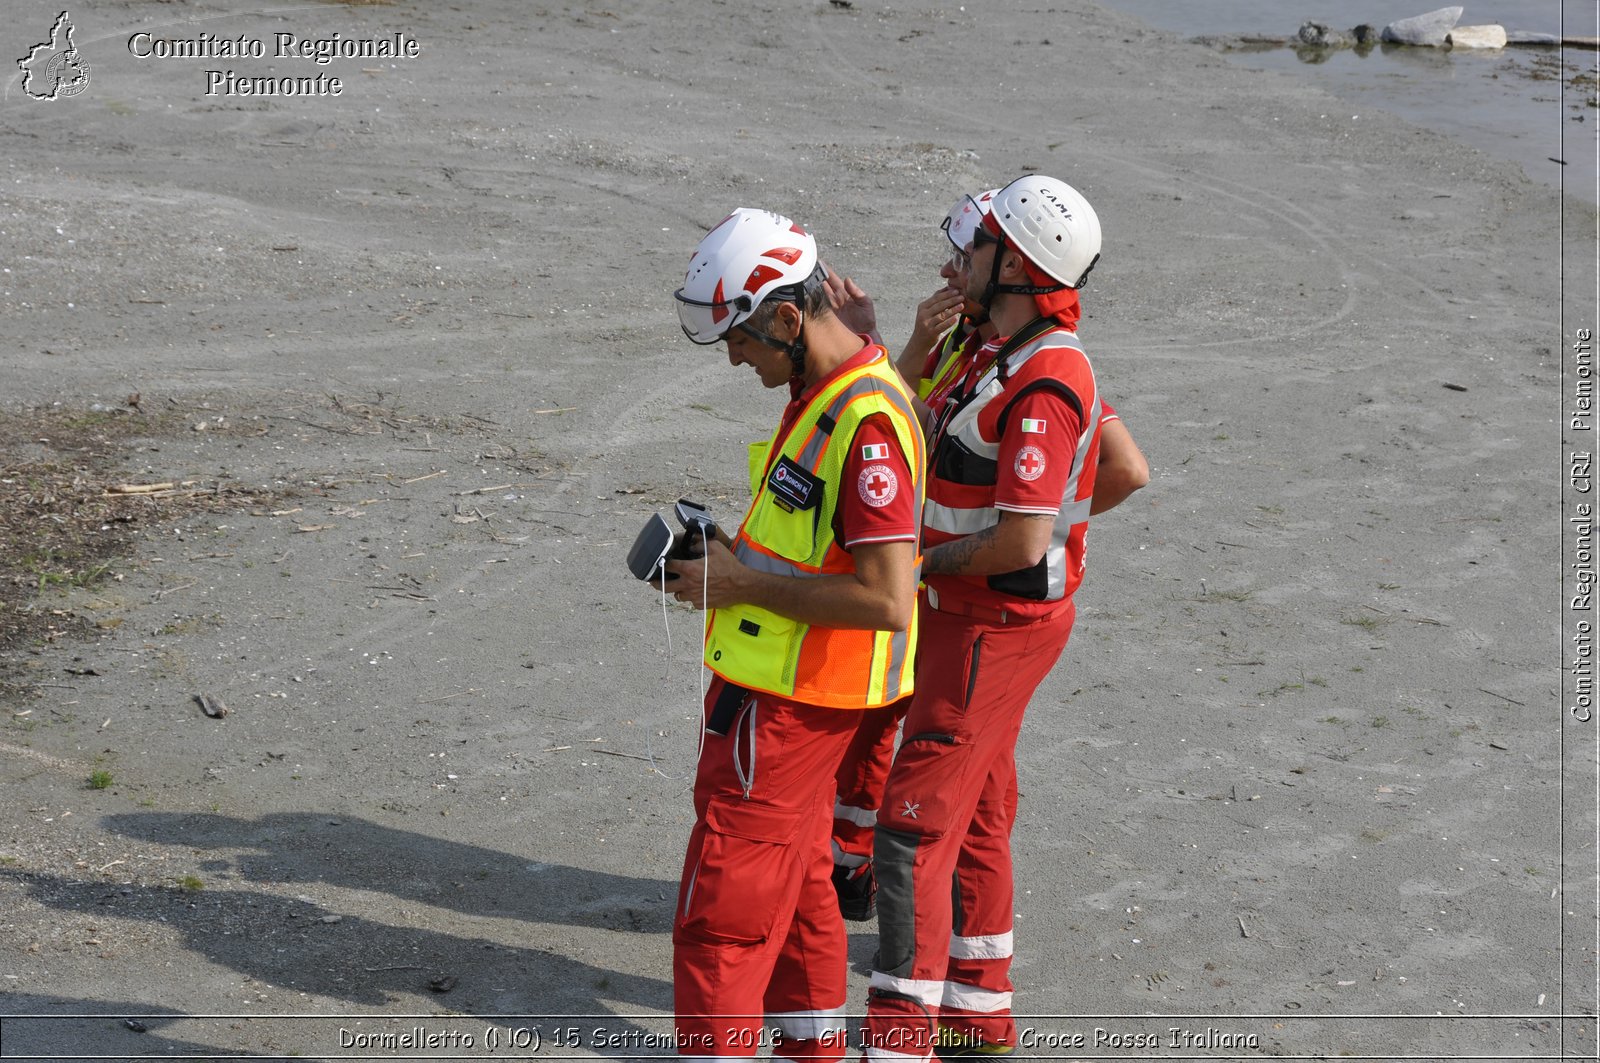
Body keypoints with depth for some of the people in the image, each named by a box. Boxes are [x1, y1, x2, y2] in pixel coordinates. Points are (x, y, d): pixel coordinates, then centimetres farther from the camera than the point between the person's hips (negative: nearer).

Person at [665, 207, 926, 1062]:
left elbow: (887, 599, -29)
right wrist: (732, 551, 4)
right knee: (797, 892, 22)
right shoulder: (825, 391, 8)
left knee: (718, 923, -4)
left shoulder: (867, 423, -25)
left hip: (786, 706, -10)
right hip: (789, 693, 10)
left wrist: (740, 585, -21)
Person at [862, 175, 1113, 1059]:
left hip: (994, 628, -10)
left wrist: (923, 561, -12)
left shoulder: (1042, 384, -25)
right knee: (973, 818, 19)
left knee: (912, 829, -9)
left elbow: (1021, 542, -28)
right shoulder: (1011, 351, 7)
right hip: (970, 618, 10)